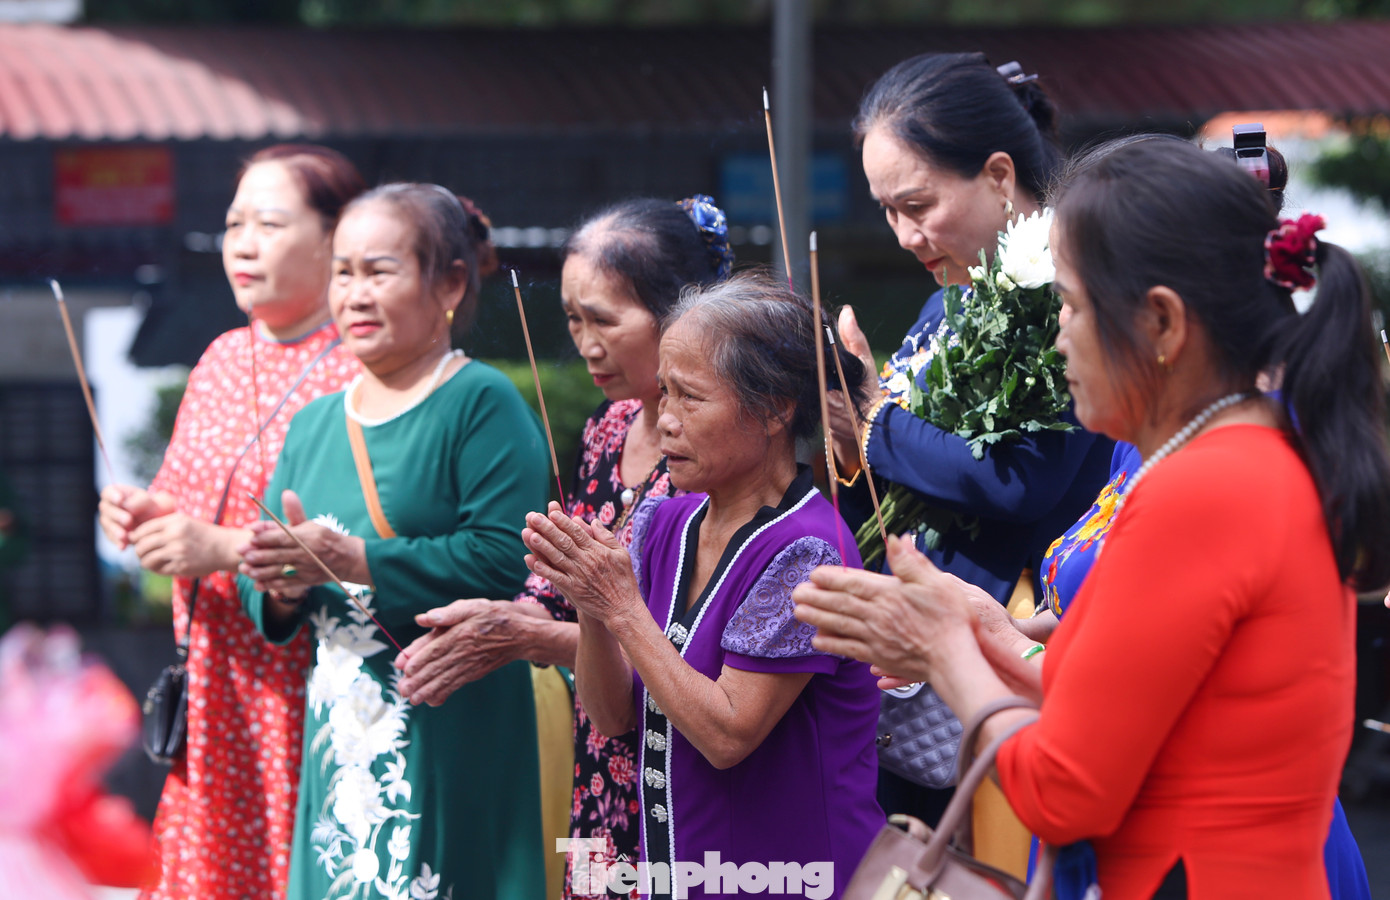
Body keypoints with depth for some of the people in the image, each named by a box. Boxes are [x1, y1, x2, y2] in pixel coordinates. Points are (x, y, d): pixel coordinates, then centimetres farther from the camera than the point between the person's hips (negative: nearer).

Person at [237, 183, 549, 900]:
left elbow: (503, 559, -18)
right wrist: (280, 585, -6)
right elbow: (262, 594, 18)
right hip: (338, 742, 6)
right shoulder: (314, 424, 16)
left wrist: (350, 560, -18)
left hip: (453, 736, -6)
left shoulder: (483, 404, -6)